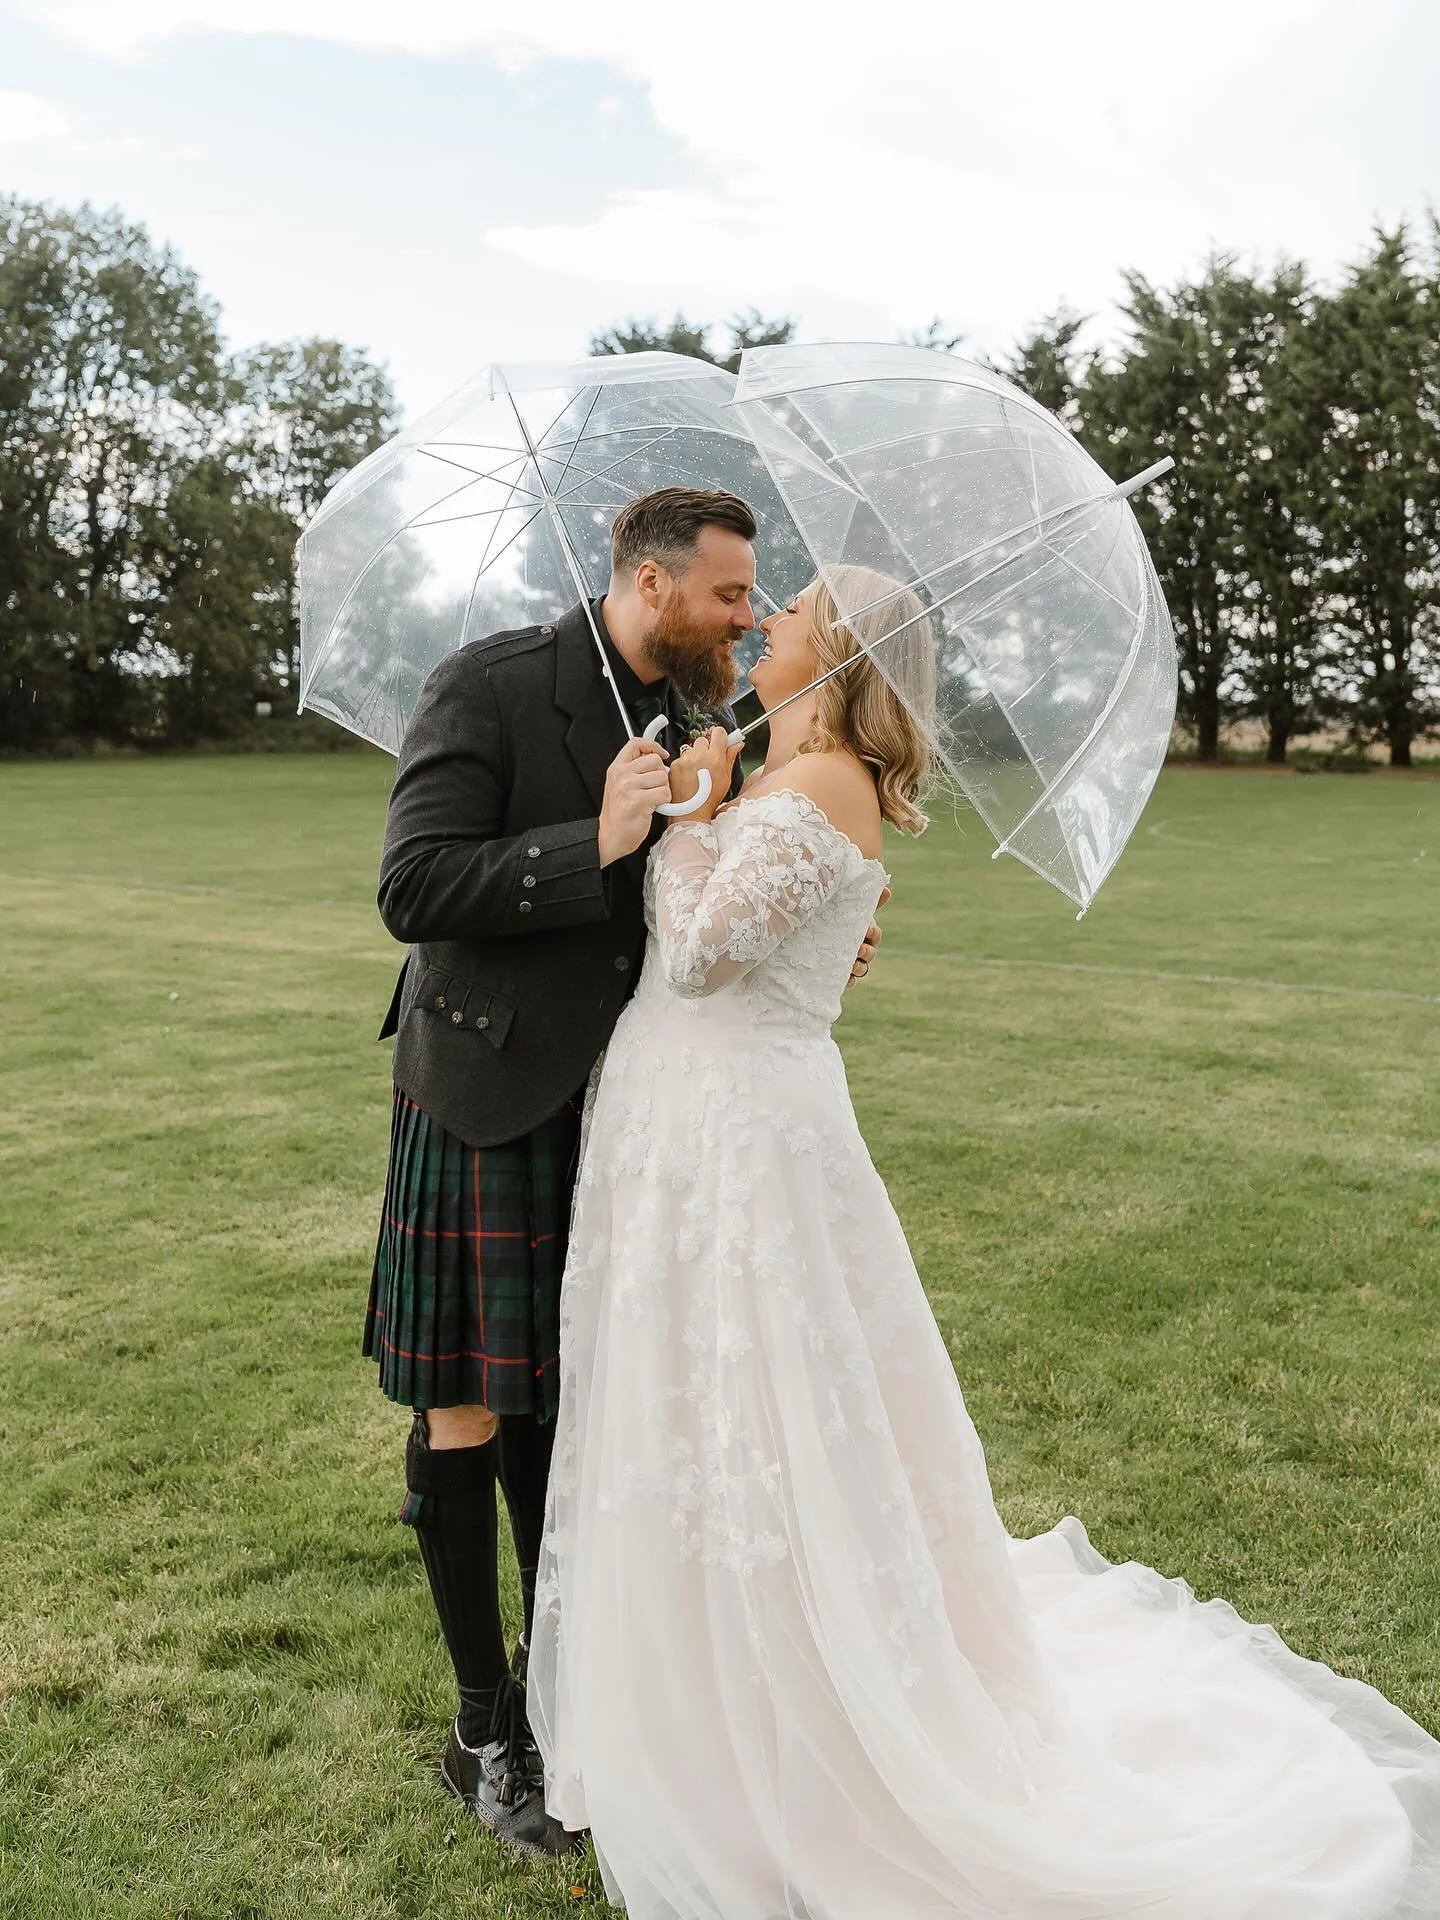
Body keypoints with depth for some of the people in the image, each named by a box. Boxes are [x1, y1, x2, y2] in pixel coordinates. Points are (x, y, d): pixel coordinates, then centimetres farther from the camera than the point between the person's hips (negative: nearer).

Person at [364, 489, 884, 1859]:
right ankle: (485, 1727, 23)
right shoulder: (489, 689, -13)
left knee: (558, 1395, 17)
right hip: (490, 1095, -6)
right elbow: (412, 889, -20)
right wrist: (592, 847, -25)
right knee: (467, 1405, 6)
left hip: (612, 1102, 6)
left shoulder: (691, 719, 7)